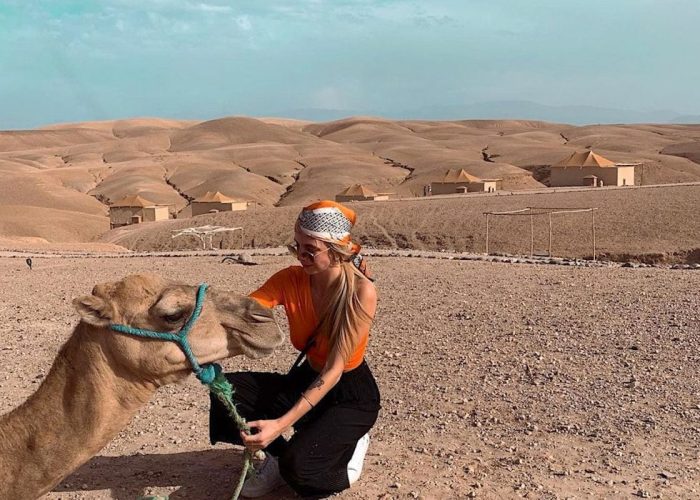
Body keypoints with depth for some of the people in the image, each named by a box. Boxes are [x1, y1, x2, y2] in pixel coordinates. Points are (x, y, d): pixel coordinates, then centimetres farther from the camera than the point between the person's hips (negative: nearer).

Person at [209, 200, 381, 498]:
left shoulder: (361, 292, -25)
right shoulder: (290, 280, -12)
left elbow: (334, 370, -29)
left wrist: (281, 423, -38)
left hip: (352, 395, -5)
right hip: (306, 380, 5)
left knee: (298, 468, -28)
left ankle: (347, 446, 6)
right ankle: (279, 456, 7)